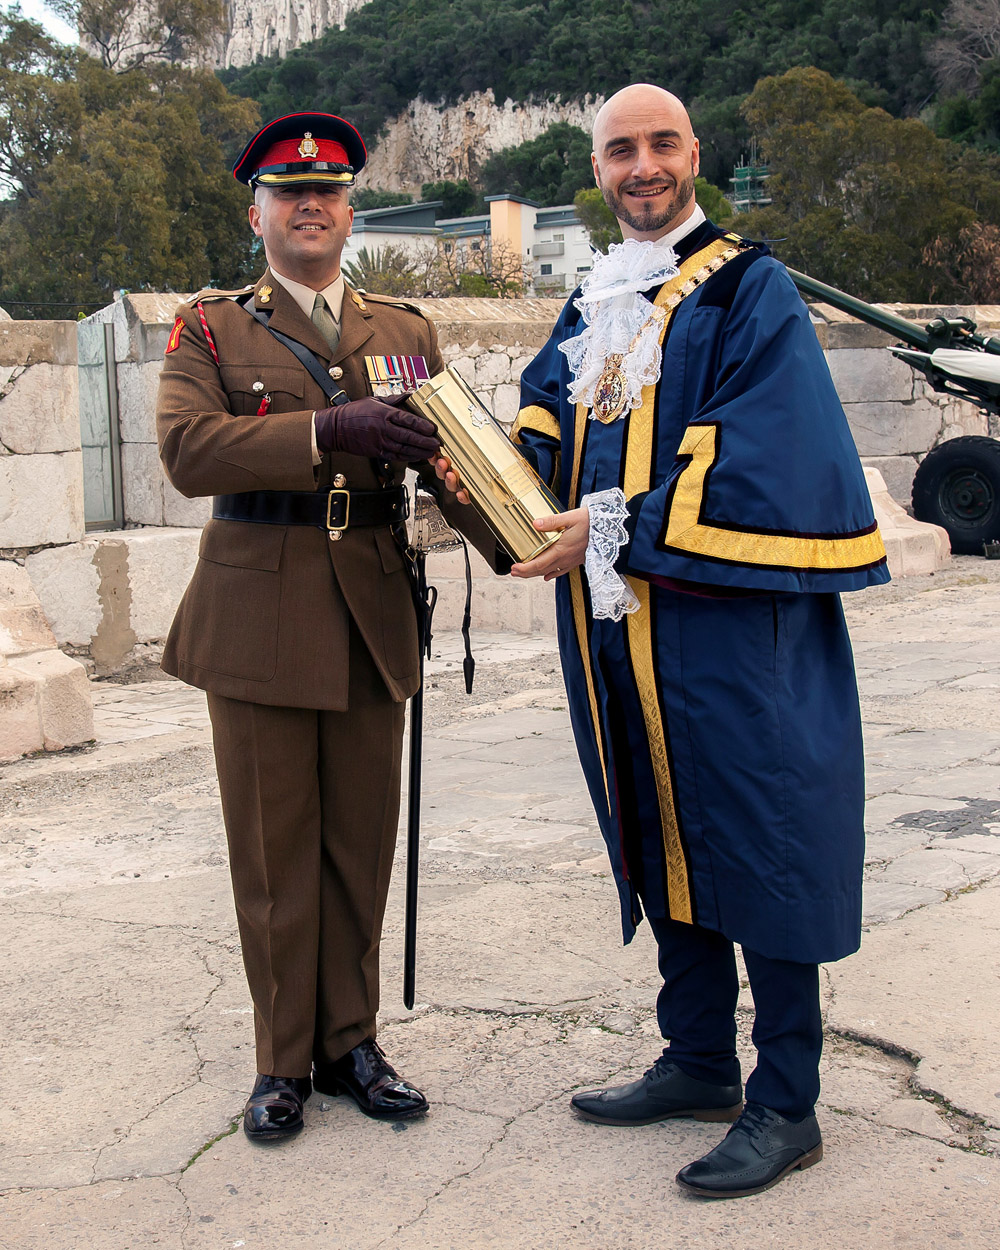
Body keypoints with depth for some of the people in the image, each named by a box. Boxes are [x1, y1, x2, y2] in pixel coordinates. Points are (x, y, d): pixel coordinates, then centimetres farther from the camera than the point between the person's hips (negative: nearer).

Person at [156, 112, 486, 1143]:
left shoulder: (404, 331, 13)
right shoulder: (210, 327, 3)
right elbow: (187, 450, -14)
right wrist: (326, 430, -27)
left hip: (370, 619, 3)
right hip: (257, 620, -3)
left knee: (362, 842, 9)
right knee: (273, 849, 5)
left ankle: (349, 1040, 24)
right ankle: (283, 1059, 19)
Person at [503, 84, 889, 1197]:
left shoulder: (748, 289, -5)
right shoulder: (593, 305, 17)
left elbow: (754, 462, -16)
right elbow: (547, 415, 14)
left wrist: (618, 529, -19)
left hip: (726, 626, -7)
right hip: (619, 631, 7)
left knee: (755, 844, -2)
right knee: (661, 840, 14)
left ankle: (786, 1104, 9)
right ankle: (699, 1060, 28)